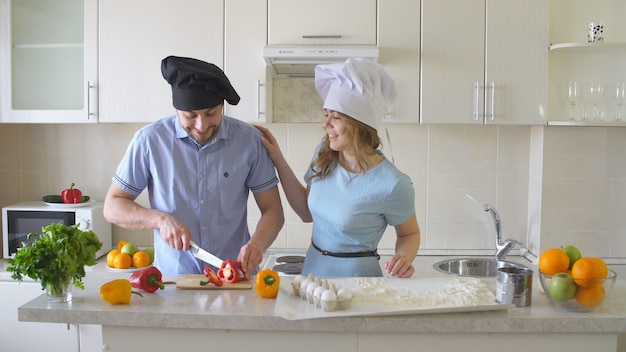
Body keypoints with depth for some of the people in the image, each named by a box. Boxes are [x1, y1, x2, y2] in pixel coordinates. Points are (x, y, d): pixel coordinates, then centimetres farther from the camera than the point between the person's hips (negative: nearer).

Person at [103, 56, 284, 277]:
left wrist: (257, 243, -16)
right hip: (171, 278, 0)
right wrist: (160, 219, -13)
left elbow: (272, 210, 4)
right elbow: (112, 207, 5)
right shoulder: (150, 140, -2)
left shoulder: (250, 140, 0)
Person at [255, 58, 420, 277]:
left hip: (355, 276, -5)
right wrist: (278, 161, 8)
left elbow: (410, 234, 1)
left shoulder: (392, 185, -17)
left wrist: (404, 258, -20)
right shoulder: (324, 155, -1)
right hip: (312, 269, 5)